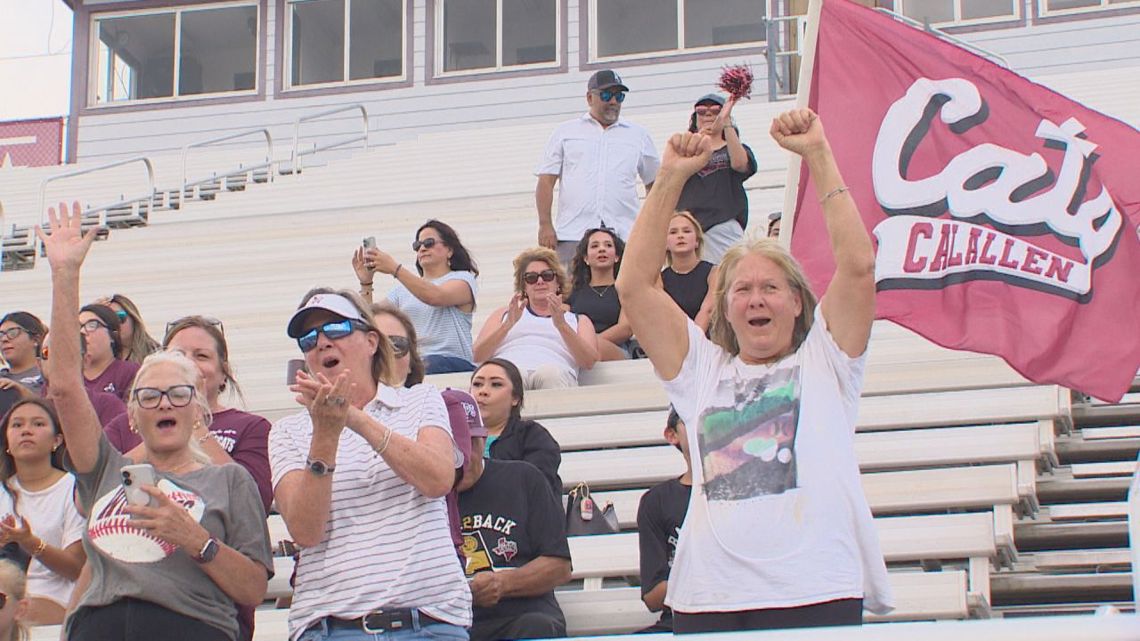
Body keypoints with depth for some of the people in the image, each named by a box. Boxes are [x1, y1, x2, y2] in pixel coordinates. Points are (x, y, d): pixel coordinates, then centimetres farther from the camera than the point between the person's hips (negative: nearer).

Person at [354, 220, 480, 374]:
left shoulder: (463, 279, 10)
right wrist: (365, 283, -1)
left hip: (452, 360, -3)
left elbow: (435, 297, -14)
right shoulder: (403, 288, 24)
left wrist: (395, 269, -20)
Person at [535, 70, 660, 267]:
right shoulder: (566, 132, 14)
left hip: (624, 236, 1)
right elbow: (546, 180, 9)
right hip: (572, 235, -1)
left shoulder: (638, 134, 18)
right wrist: (545, 225, -2)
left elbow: (654, 184, 22)